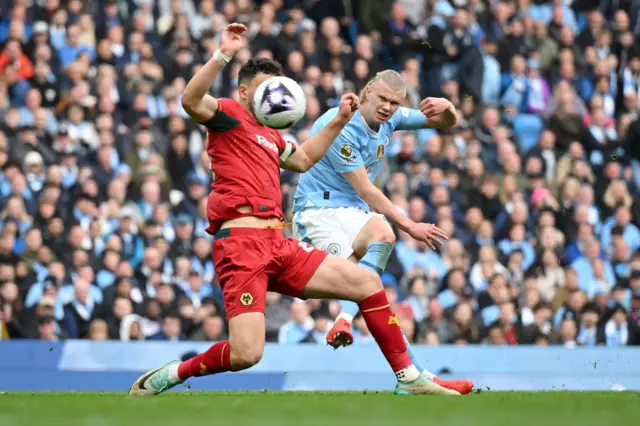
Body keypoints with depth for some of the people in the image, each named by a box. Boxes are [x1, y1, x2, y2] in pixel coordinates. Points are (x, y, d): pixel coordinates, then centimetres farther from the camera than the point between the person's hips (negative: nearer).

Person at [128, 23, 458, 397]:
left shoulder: (270, 136, 25)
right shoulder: (229, 115, 2)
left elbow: (304, 160, 44)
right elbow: (192, 101, -20)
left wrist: (339, 121, 38)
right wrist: (224, 55, -27)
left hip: (278, 246, 9)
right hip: (241, 242, -9)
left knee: (368, 282, 6)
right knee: (246, 354, -22)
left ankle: (408, 379, 13)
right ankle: (168, 376, 3)